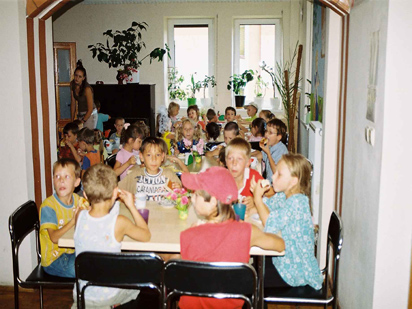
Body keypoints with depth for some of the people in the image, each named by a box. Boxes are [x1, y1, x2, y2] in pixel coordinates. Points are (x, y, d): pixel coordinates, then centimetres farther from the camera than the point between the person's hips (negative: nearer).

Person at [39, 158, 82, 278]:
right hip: (54, 260, -6)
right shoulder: (48, 205, -16)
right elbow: (54, 238, -25)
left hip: (73, 252, 6)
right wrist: (75, 220, -35)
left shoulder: (77, 199, 2)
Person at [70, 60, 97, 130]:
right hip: (80, 114, 6)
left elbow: (90, 109, -19)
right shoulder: (72, 84, -4)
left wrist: (82, 121, -15)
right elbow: (73, 103, 3)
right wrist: (72, 120, 4)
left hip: (90, 115, -6)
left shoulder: (87, 89, -23)